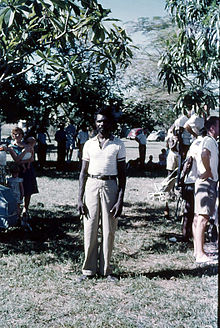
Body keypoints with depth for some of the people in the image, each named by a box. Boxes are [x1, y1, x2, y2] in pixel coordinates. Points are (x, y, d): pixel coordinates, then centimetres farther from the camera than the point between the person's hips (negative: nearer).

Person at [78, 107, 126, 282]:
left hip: (110, 186, -1)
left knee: (109, 230, 3)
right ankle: (89, 269, 13)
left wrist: (120, 200, -7)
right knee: (90, 229, 2)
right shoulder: (89, 144, 8)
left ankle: (105, 269, 14)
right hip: (91, 185, 1)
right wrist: (80, 198, 3)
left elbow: (122, 174, 2)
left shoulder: (118, 145, 3)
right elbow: (84, 172, 10)